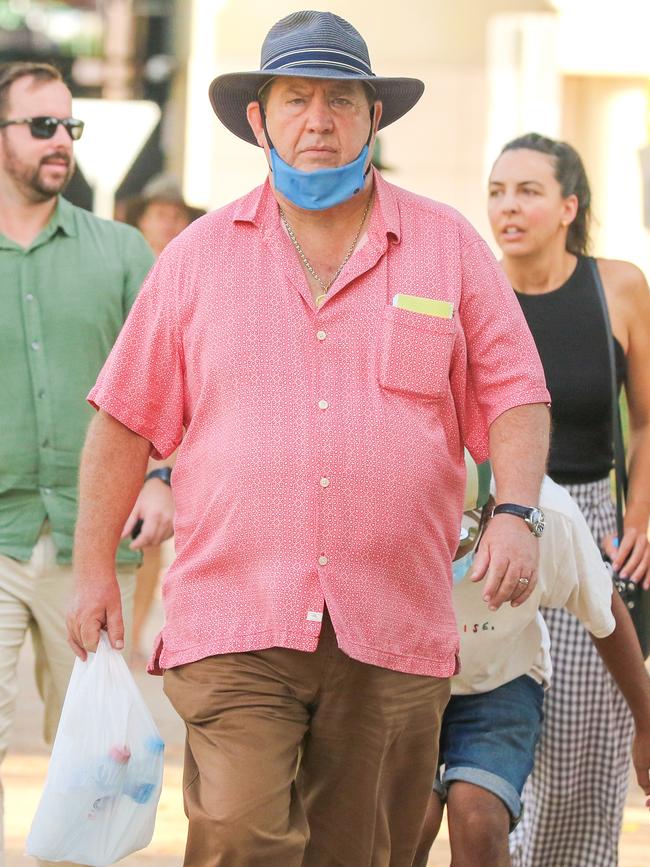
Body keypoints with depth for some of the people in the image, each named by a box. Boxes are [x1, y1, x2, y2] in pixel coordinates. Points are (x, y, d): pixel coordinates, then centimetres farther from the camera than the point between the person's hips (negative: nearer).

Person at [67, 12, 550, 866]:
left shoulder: (448, 247, 9)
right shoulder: (199, 257, 9)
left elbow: (515, 398, 9)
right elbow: (126, 419, 13)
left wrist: (516, 513, -9)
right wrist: (95, 571, 10)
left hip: (393, 635, 1)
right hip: (233, 624, -1)